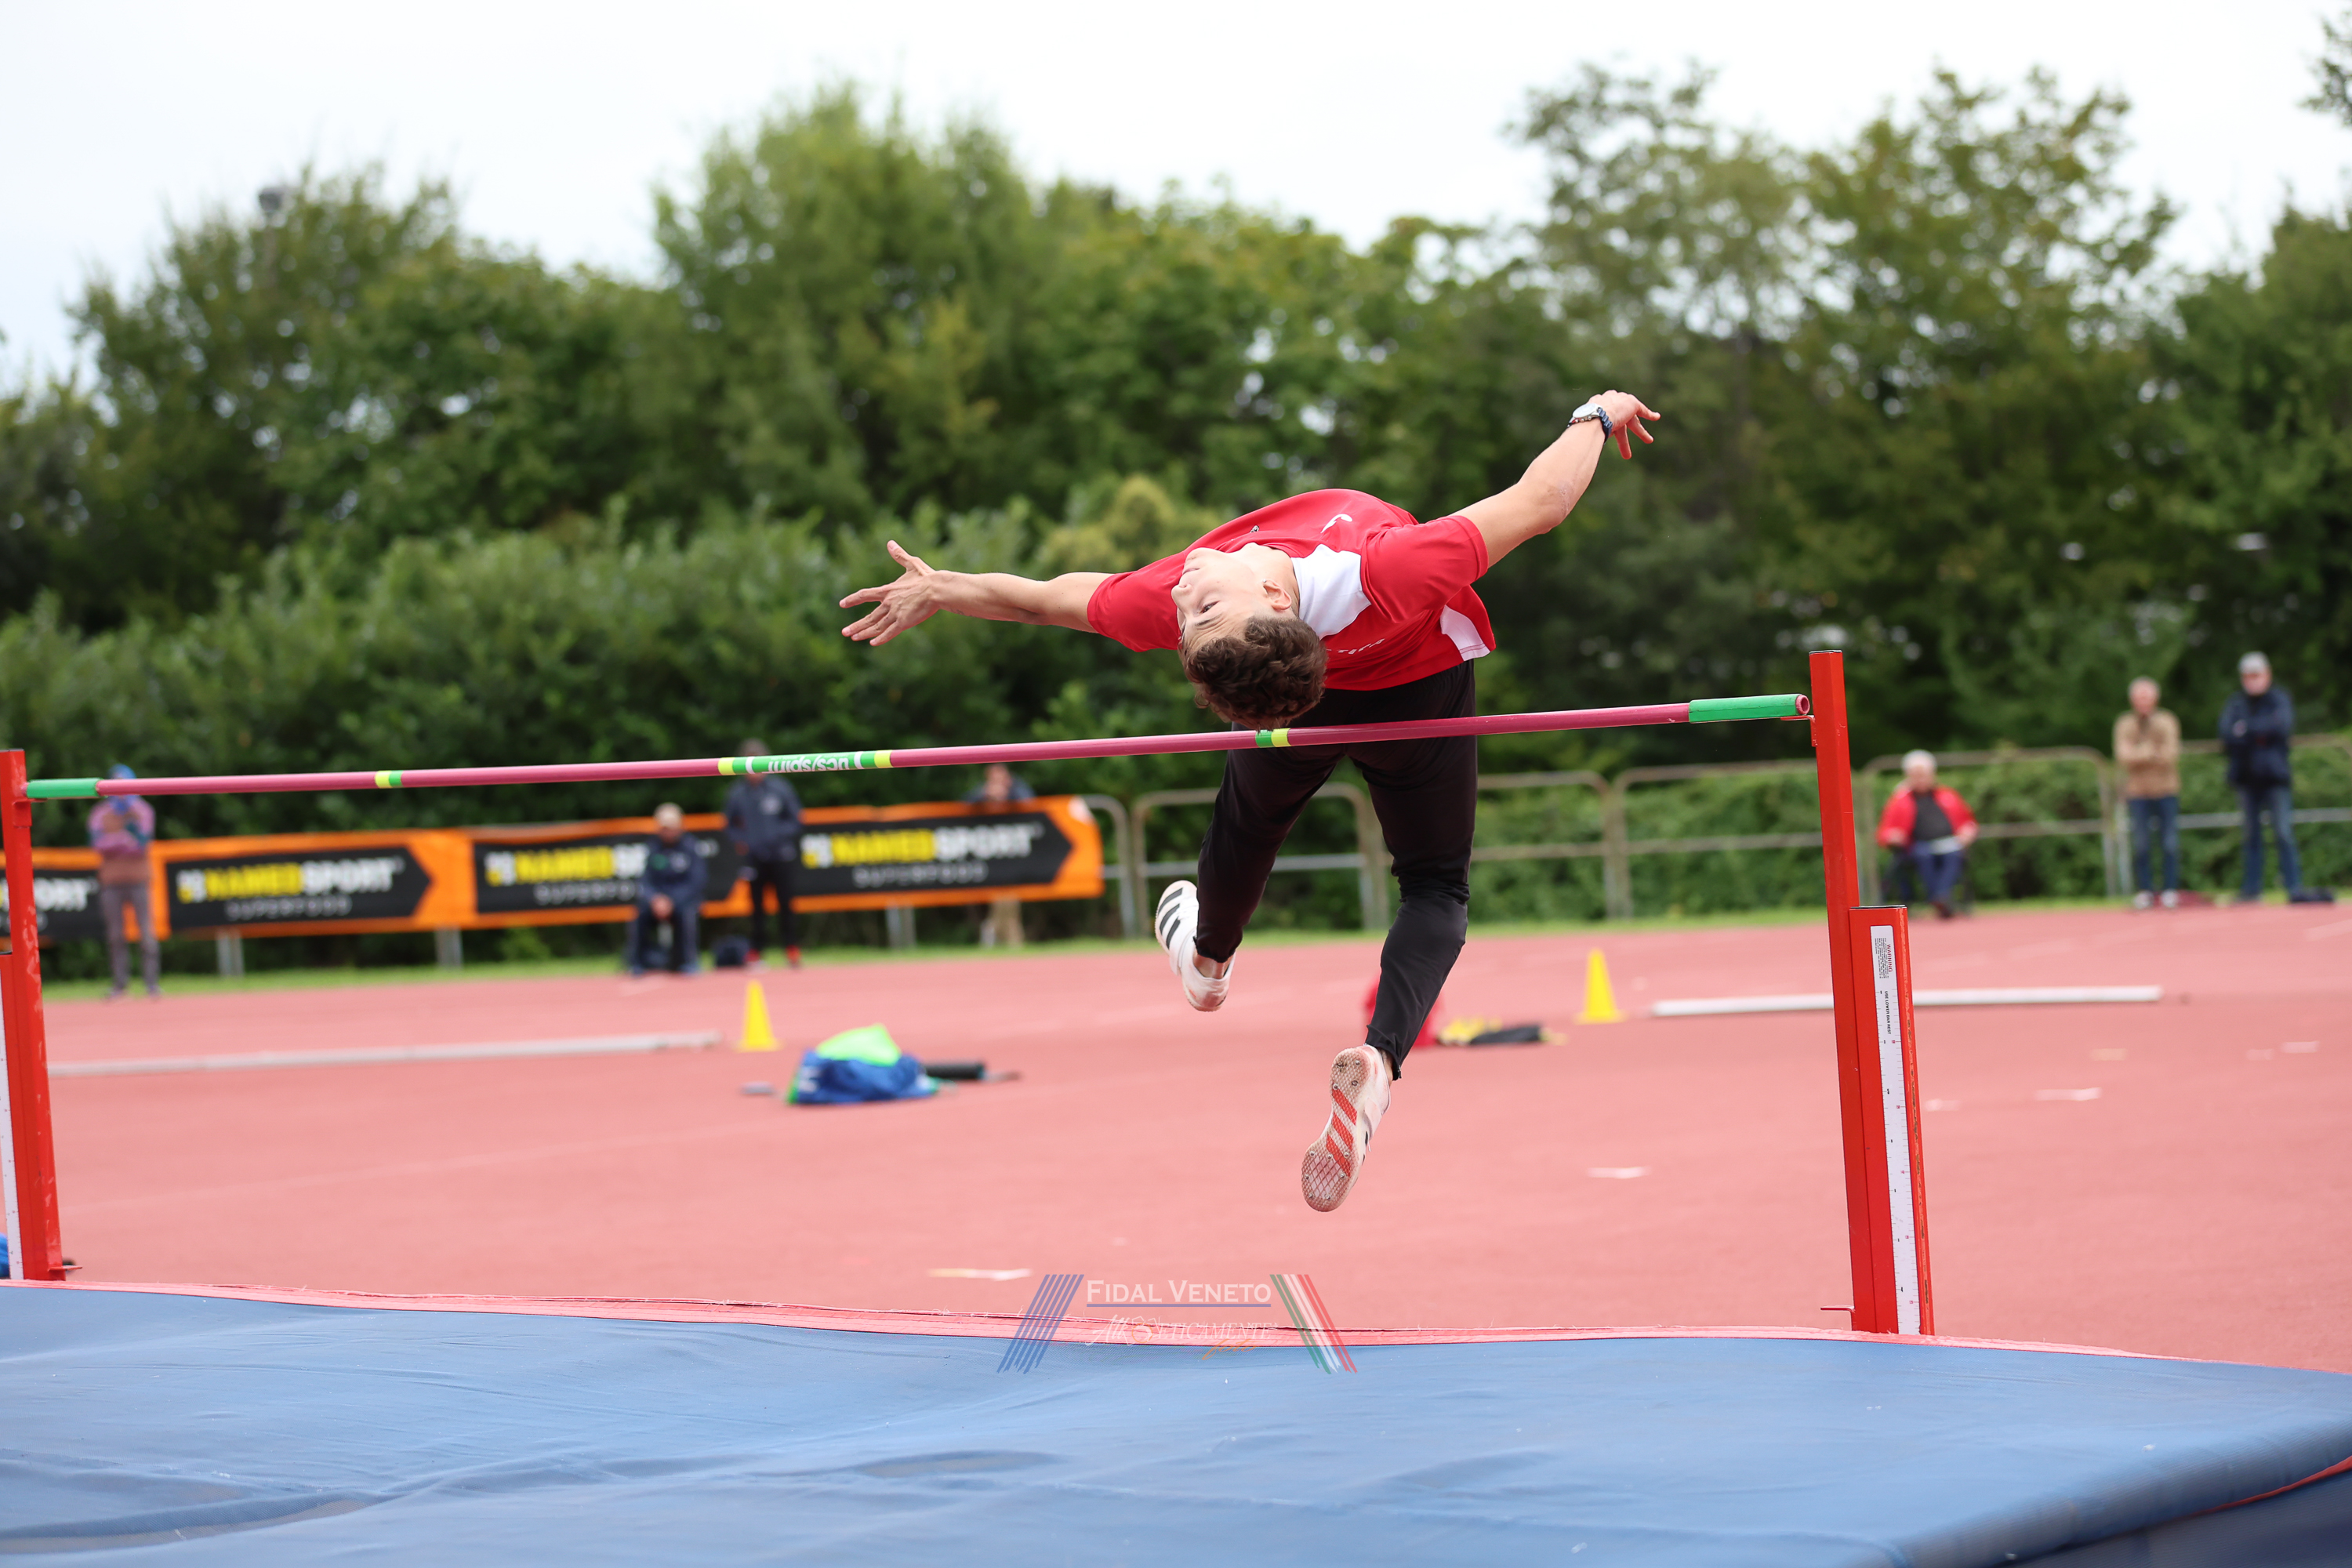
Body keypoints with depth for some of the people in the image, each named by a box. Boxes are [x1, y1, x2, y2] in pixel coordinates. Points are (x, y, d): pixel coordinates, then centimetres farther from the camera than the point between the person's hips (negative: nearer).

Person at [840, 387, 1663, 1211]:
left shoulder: (1162, 603, -40)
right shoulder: (1387, 574, -47)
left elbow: (1049, 598, -20)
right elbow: (1537, 502, -33)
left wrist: (939, 589, -2)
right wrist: (1596, 417, -15)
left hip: (1310, 706, 2)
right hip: (1420, 686, -2)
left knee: (1250, 816, 34)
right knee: (1437, 886, 15)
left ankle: (1207, 957, 63)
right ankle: (1380, 1057, -11)